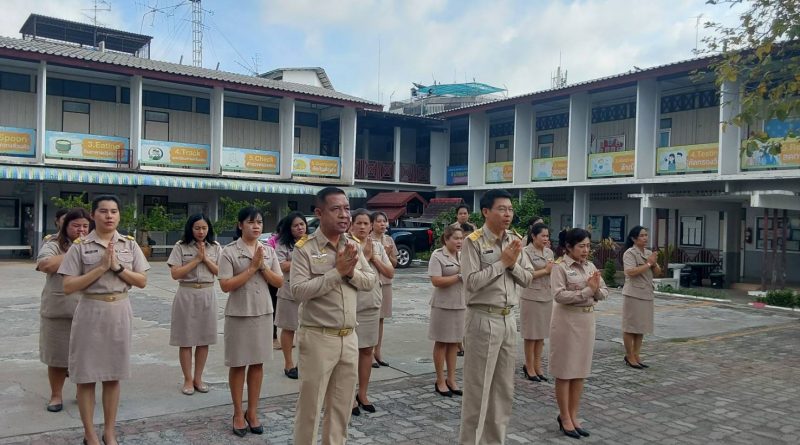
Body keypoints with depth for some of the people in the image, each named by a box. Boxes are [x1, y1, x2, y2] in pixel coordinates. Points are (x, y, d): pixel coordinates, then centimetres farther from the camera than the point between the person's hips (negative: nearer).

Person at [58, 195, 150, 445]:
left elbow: (142, 281, 1)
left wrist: (118, 267, -13)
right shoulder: (80, 246, -5)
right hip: (90, 312, -2)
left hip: (119, 312, 3)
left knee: (113, 375, 11)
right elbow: (68, 287, -10)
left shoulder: (130, 244, 3)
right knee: (86, 375, 5)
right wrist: (101, 268, -17)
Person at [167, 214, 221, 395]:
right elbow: (175, 274, -10)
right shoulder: (181, 247, -3)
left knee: (204, 339, 8)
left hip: (207, 295, 2)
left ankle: (198, 378, 21)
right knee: (186, 339, 3)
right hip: (186, 294, -2)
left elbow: (220, 272, 0)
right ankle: (188, 379, 15)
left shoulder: (215, 247, 4)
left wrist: (206, 258, -11)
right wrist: (197, 259, -13)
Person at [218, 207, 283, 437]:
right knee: (238, 364, 7)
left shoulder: (269, 251, 4)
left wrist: (263, 266, -12)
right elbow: (225, 286, -15)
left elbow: (279, 282, 3)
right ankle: (238, 414, 21)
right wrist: (252, 267, -17)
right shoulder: (229, 251, -8)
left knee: (258, 363, 11)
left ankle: (252, 412, 23)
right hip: (239, 314, -4)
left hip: (263, 312, 4)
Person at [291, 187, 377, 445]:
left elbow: (371, 281, 6)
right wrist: (337, 271, -20)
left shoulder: (354, 246, 7)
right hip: (318, 338, -5)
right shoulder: (304, 248, -10)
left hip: (349, 338, 5)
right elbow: (299, 291, -19)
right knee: (310, 406, 6)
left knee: (341, 406, 16)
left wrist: (351, 271, -13)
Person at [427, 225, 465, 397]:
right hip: (443, 305, -6)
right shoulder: (437, 255, -9)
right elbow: (436, 281, -18)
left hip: (460, 304, 6)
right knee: (441, 343, 4)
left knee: (454, 342, 11)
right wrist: (459, 276, -17)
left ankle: (451, 380, 19)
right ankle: (440, 381, 13)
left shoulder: (463, 255, 10)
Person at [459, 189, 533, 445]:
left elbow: (527, 279, 8)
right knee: (477, 387, 1)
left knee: (504, 388, 14)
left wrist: (513, 263, -10)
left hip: (508, 319, 7)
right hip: (483, 319, -6)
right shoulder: (473, 242, -11)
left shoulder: (515, 241, 8)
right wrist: (502, 262, -15)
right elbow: (472, 282, -19)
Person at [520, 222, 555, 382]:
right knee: (531, 334, 3)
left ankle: (537, 366, 22)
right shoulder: (526, 252, -9)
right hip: (531, 297, -6)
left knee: (541, 333, 11)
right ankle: (529, 367, 15)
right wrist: (545, 270, -14)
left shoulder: (549, 252, 10)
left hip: (547, 296, 6)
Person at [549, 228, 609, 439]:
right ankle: (564, 417, 15)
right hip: (567, 321, -6)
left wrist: (596, 290, -14)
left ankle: (573, 415, 24)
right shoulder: (560, 267, -11)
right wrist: (587, 291, -22)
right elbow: (559, 295, -21)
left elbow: (604, 292, 8)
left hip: (587, 320, 7)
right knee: (565, 371, 3)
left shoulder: (591, 267, 9)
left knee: (580, 370, 12)